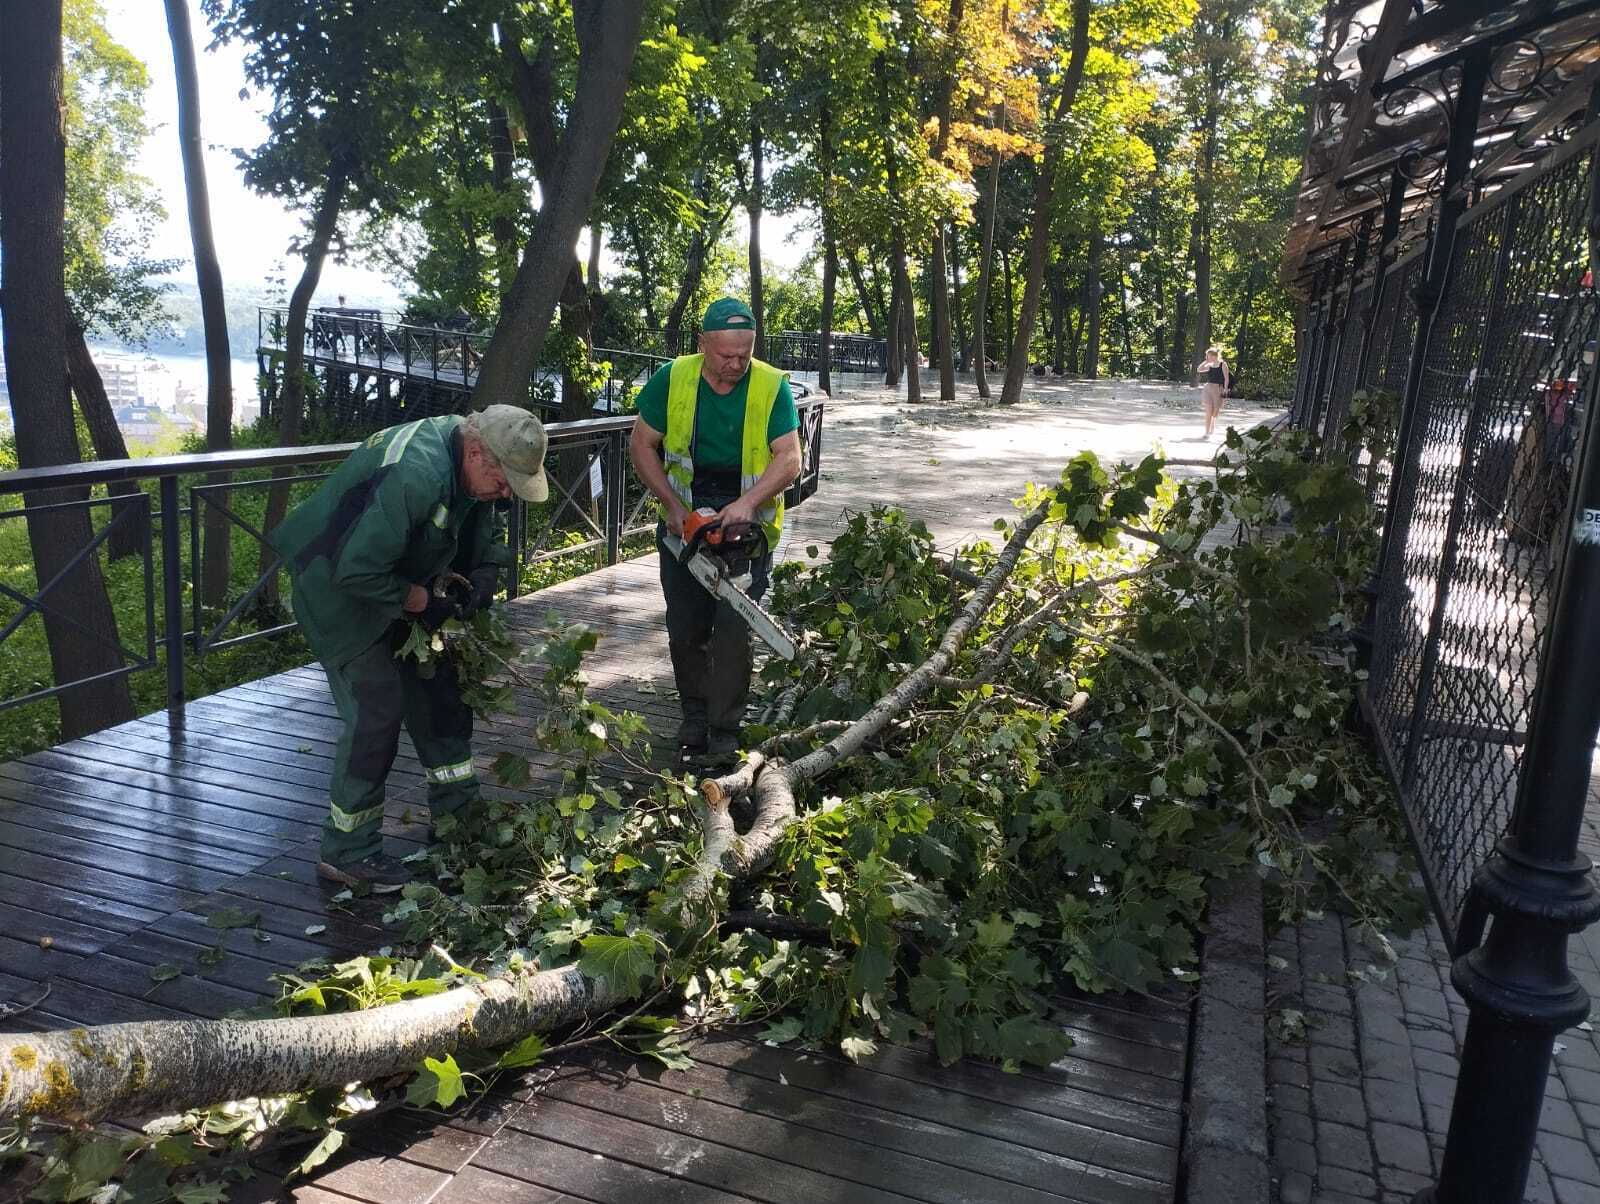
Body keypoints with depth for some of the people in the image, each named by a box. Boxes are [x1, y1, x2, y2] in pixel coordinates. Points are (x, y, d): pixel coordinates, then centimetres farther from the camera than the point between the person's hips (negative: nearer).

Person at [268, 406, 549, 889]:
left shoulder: (472, 462, -7)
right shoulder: (415, 474, -37)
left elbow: (489, 530, 11)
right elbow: (357, 571, -36)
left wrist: (486, 572, -8)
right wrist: (420, 601, -24)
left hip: (402, 586, 9)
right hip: (341, 593, -9)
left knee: (440, 688, 11)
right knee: (376, 712, -11)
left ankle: (457, 812, 25)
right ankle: (347, 853, 4)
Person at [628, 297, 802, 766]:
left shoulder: (772, 386, -10)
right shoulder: (672, 379, -6)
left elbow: (790, 459, -15)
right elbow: (641, 446, -1)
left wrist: (747, 502, -30)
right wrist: (672, 505, -12)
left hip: (748, 529, -2)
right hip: (683, 525, 2)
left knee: (733, 632, -8)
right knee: (685, 631, 9)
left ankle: (725, 732, 2)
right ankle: (693, 720, 25)